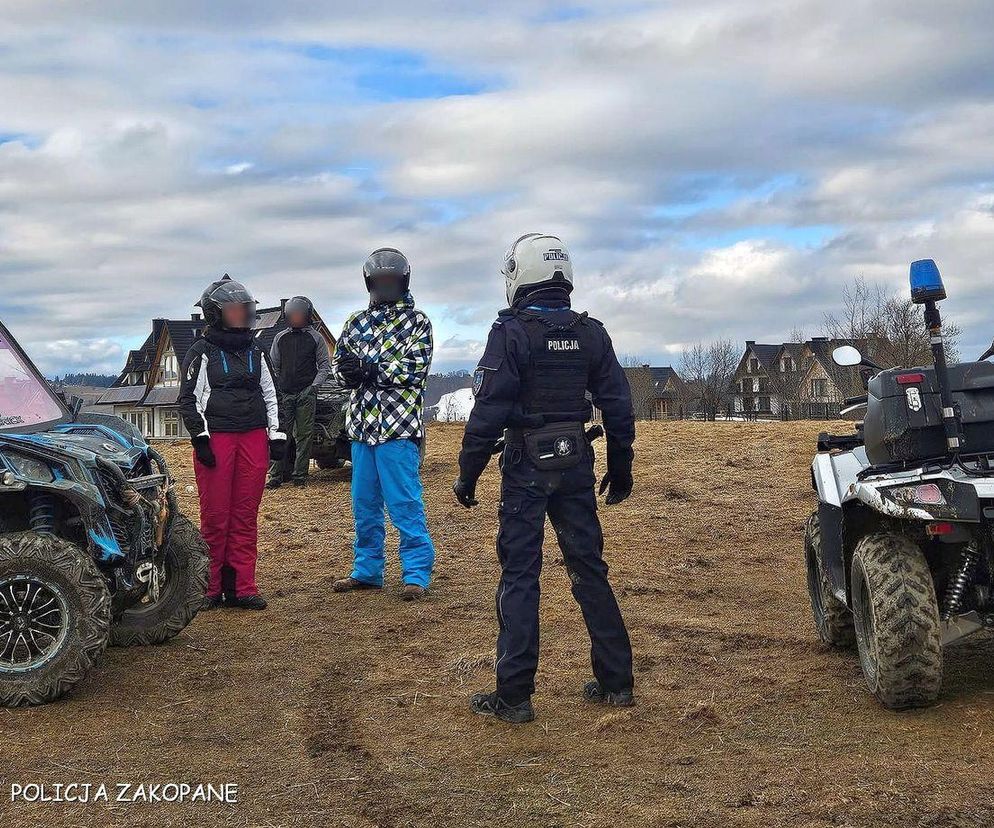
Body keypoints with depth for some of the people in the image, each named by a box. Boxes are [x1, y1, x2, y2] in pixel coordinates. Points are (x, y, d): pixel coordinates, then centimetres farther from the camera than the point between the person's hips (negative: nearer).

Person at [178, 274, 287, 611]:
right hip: (216, 440, -4)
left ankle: (242, 588, 7)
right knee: (215, 516, -3)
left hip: (253, 438, 4)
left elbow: (270, 394, 20)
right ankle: (210, 588, 5)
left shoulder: (256, 352, 16)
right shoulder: (202, 352, 1)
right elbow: (189, 399, -1)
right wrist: (200, 438, -9)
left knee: (246, 516, 4)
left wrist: (276, 435, 13)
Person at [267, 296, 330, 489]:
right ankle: (276, 474, 1)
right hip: (284, 394, 2)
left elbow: (324, 365, 5)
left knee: (304, 435, -1)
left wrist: (314, 386, -7)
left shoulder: (315, 338, 5)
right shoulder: (280, 338, 13)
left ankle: (300, 475, 4)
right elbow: (273, 365, 17)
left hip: (306, 394, -2)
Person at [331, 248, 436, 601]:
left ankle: (416, 574, 1)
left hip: (399, 426, -5)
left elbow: (414, 368, -13)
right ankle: (367, 570, 23)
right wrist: (349, 371, -14)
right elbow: (339, 363, 10)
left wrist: (368, 369, -19)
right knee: (364, 503, 12)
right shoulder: (357, 322, 15)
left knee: (405, 503, -5)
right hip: (361, 425, 6)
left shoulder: (416, 321, 0)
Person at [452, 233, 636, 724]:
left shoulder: (511, 333, -11)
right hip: (576, 464, 5)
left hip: (527, 467, -5)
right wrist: (621, 468, 17)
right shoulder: (591, 334, 5)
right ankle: (616, 682, 19)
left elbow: (488, 411, -14)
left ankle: (514, 696, 2)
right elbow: (618, 407, 7)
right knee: (588, 569, 13)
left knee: (519, 577, 0)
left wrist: (468, 474, -7)